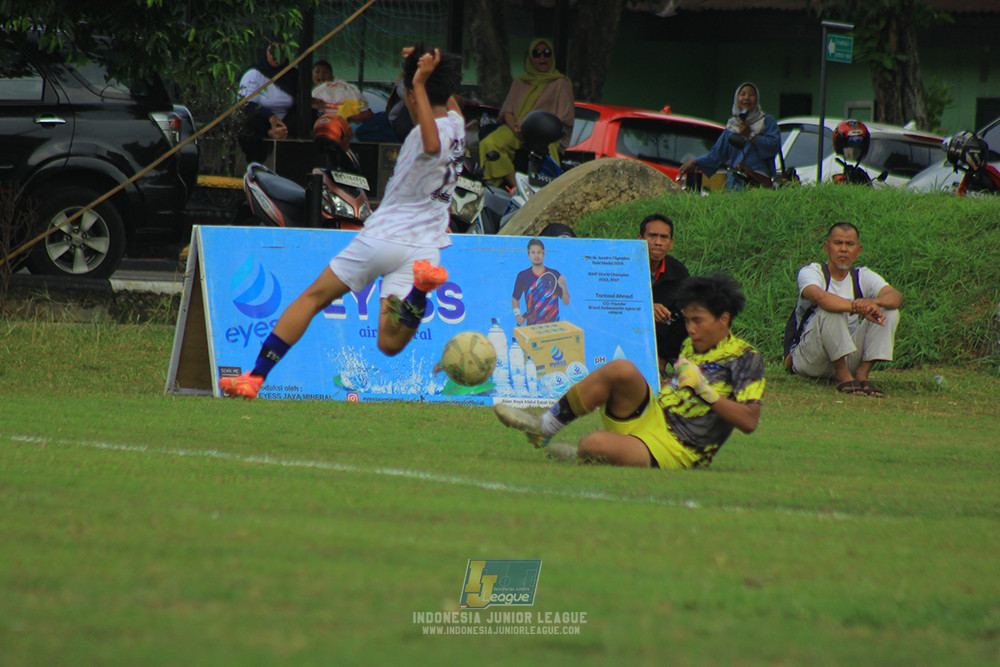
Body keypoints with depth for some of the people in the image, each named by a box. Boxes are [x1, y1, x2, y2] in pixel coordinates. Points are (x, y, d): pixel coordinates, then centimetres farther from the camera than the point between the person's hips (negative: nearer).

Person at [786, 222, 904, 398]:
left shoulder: (863, 277, 7)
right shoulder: (810, 273, -6)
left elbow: (896, 296, -12)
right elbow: (819, 297, -31)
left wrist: (874, 302, -34)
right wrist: (860, 308, -40)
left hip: (847, 359, 4)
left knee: (889, 311, -11)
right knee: (830, 310, -31)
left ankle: (863, 374, -20)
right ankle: (843, 377, -29)